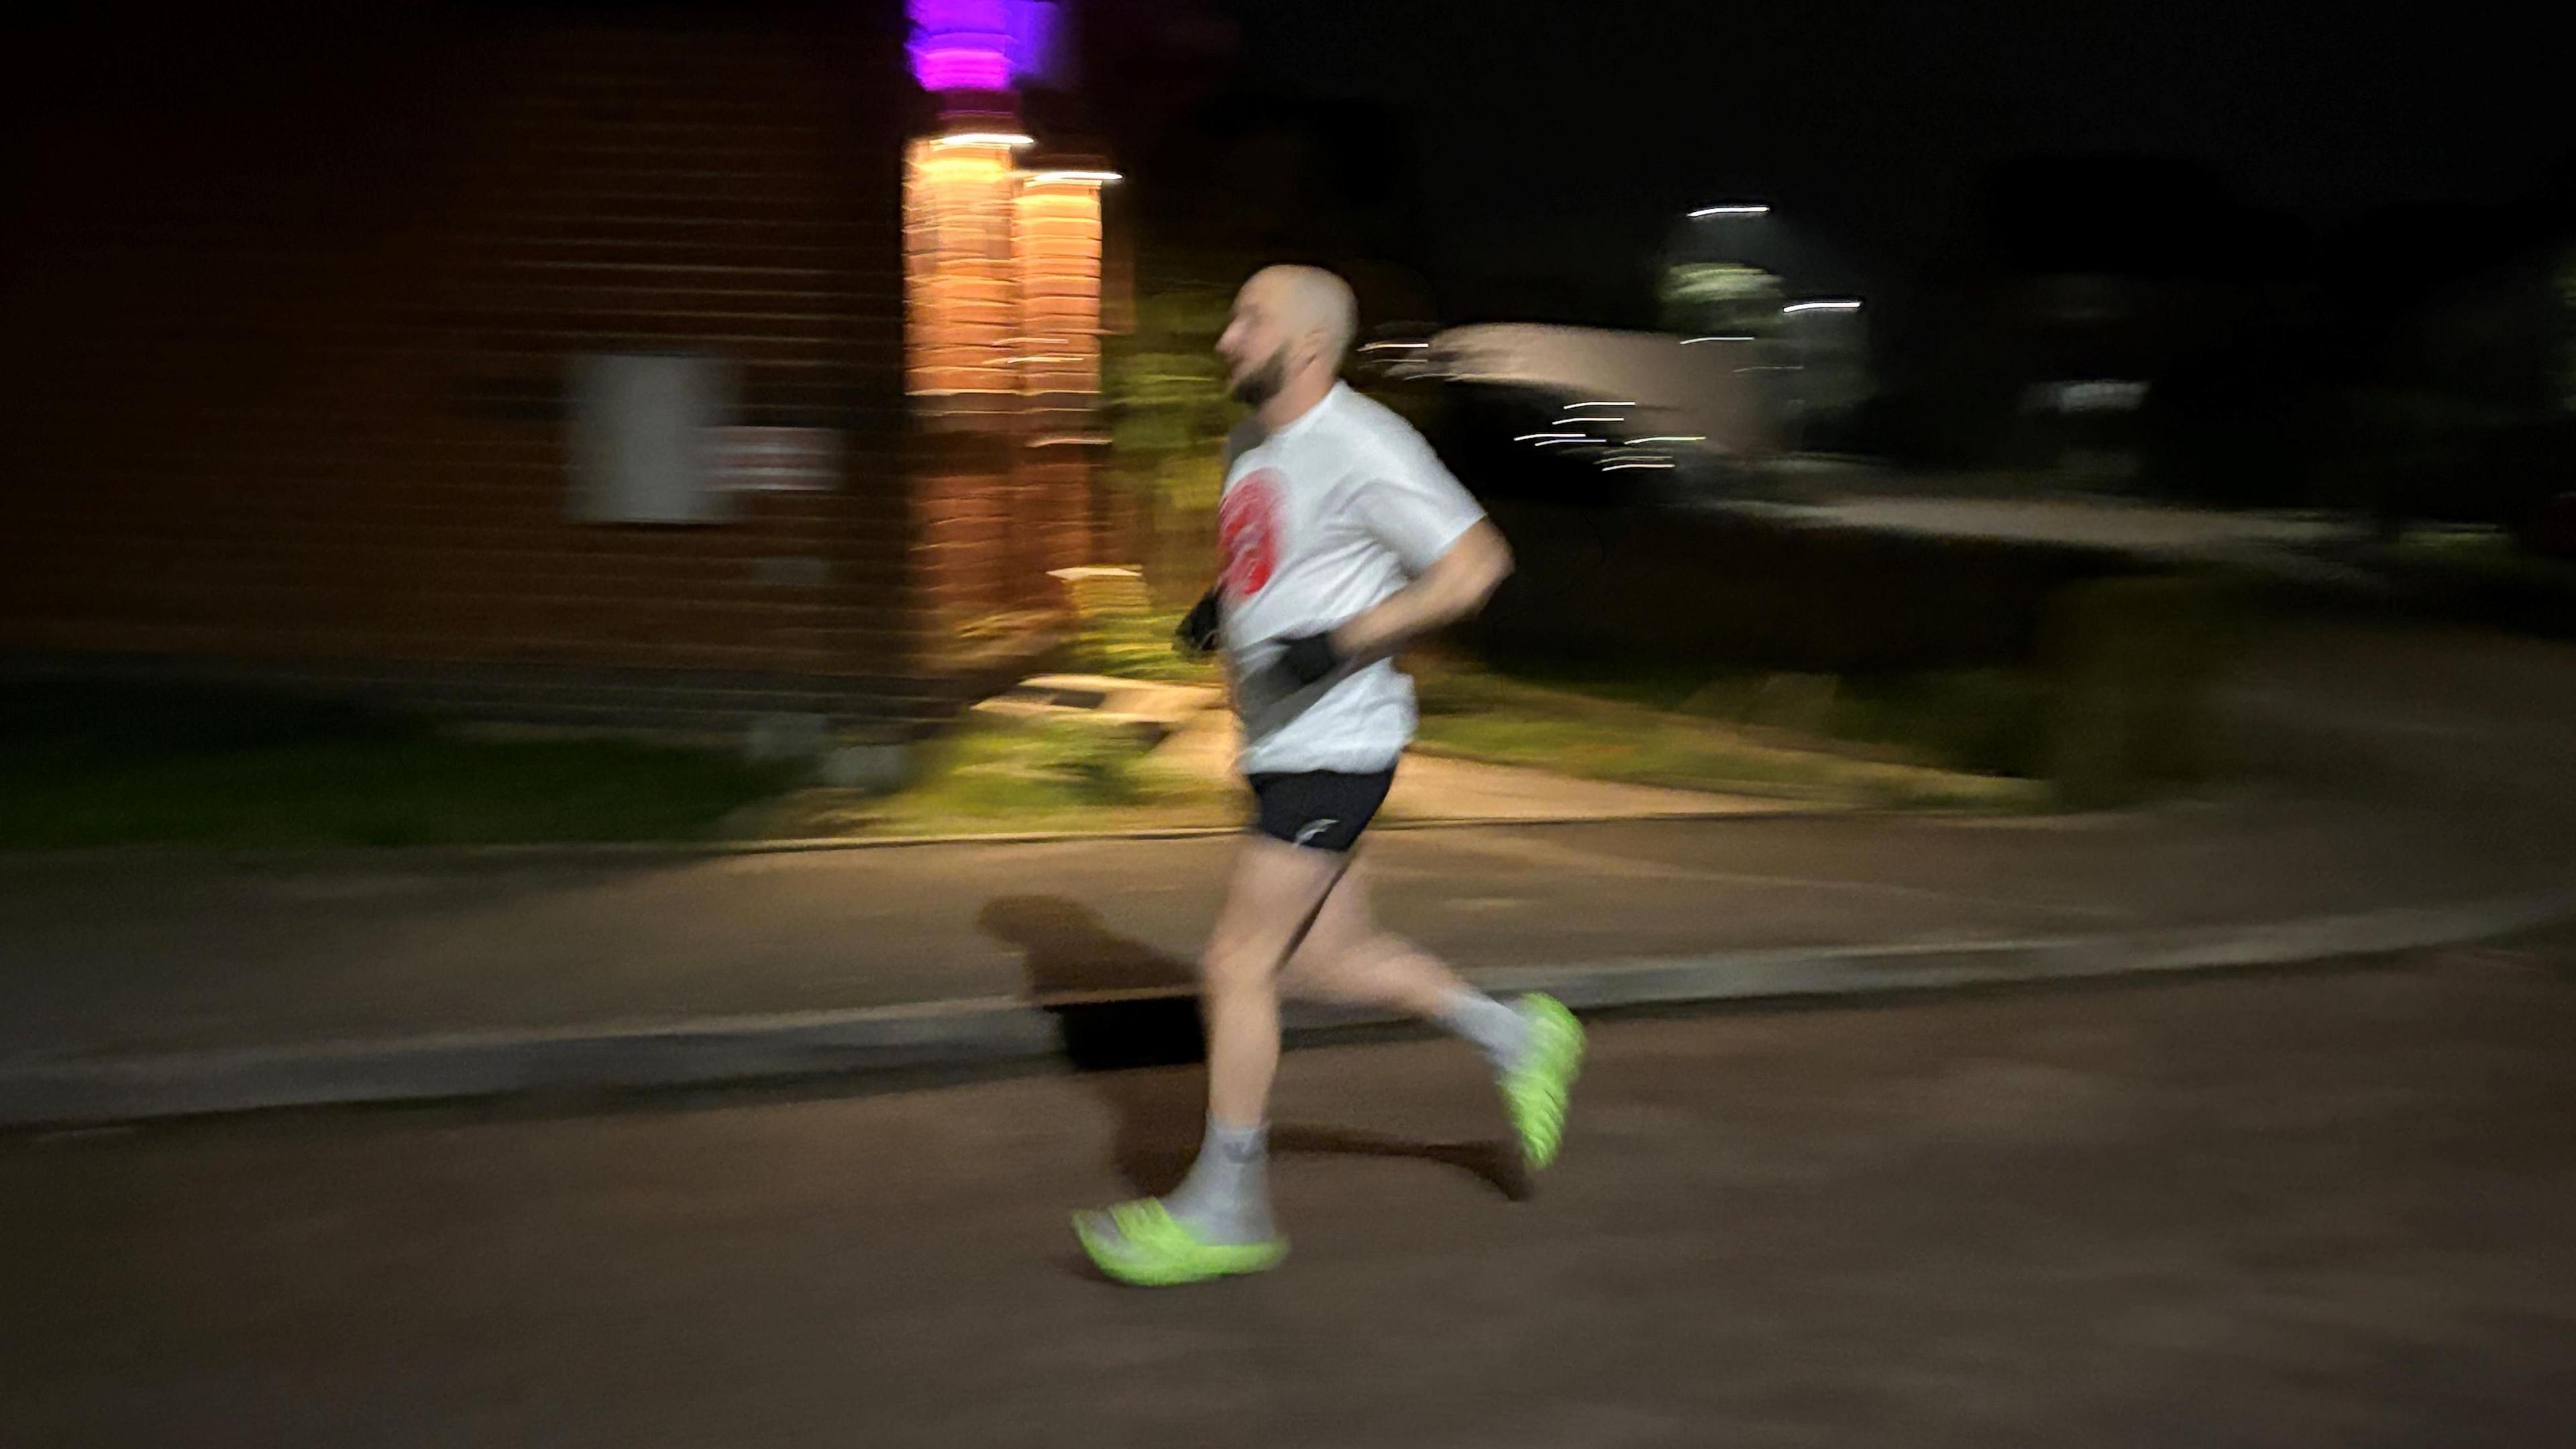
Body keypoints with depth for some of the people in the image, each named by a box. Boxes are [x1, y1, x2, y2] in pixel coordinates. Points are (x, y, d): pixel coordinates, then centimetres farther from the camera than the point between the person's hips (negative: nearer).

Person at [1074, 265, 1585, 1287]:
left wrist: (1345, 641, -22)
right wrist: (1221, 607, 9)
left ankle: (1226, 1212, 4)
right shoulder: (1252, 444, 11)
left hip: (1335, 746, -9)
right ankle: (1519, 1038, 30)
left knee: (1238, 965, -7)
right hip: (1280, 746, 9)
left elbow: (1475, 563, -16)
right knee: (1322, 958, 13)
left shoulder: (1361, 447, -16)